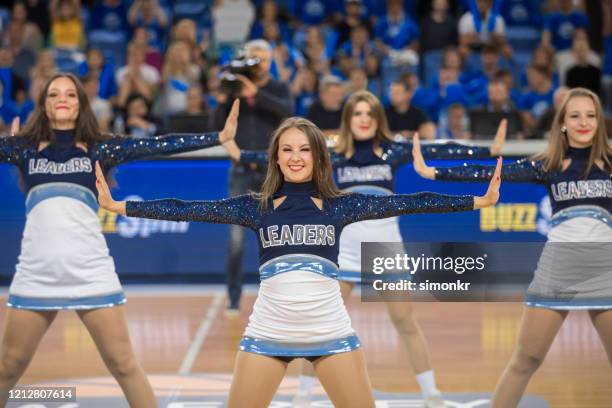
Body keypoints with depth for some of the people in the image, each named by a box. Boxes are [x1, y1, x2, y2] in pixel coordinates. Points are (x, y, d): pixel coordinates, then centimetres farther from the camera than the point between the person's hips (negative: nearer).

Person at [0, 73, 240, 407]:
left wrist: (219, 137, -4)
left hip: (90, 273, -1)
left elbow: (158, 145, 3)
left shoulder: (97, 149, 8)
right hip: (35, 275, 1)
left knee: (123, 365, 0)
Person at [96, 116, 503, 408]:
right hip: (268, 333, 0)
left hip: (331, 333, 0)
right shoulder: (257, 206, 5)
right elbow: (190, 210, 2)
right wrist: (117, 205, -3)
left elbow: (401, 203, 1)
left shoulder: (339, 204, 5)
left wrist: (479, 200, -4)